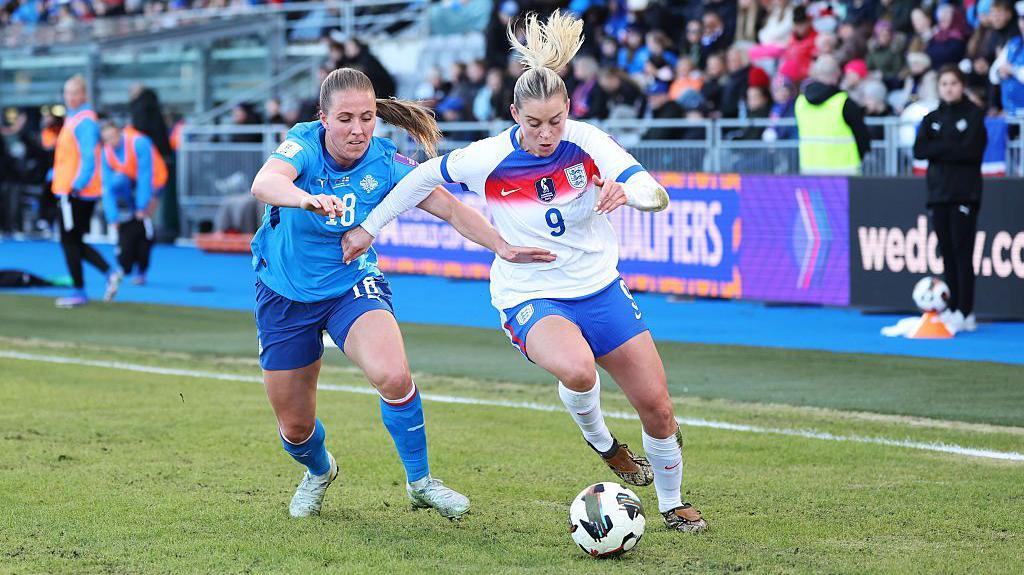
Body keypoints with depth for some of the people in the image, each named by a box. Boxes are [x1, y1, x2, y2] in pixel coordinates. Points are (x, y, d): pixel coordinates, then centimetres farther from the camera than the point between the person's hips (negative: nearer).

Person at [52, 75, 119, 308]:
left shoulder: (84, 121, -15)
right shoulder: (73, 118, 16)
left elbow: (89, 157, -22)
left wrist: (76, 186, -24)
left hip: (76, 192, -10)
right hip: (70, 189, 10)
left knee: (70, 241, -2)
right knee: (73, 242, 13)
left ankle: (79, 293, 5)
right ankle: (110, 274, 10)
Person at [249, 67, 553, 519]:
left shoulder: (386, 164, -15)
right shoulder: (303, 145, -22)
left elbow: (451, 209, -8)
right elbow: (264, 183, -44)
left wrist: (504, 248, -21)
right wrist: (307, 198, -65)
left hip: (352, 284, 0)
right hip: (286, 294, 0)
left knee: (393, 376, -30)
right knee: (295, 427, 8)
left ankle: (420, 482, -8)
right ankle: (319, 472, 46)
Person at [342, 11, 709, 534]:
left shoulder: (586, 142, -13)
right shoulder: (489, 159, -16)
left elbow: (658, 196, -22)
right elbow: (426, 176, 2)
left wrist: (626, 192, -45)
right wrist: (369, 227, 8)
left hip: (600, 288, 3)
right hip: (530, 299, -3)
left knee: (657, 406, 3)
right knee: (576, 368, -37)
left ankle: (671, 504, 32)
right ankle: (599, 441, -2)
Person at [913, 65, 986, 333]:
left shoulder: (975, 115, 1)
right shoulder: (932, 118, 14)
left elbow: (971, 150, -11)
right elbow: (919, 150, 1)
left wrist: (938, 149, -6)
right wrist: (951, 148, -9)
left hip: (965, 193, -5)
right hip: (938, 191, 5)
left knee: (962, 251, -10)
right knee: (947, 252, 4)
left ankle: (965, 313, -11)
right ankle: (952, 309, 8)